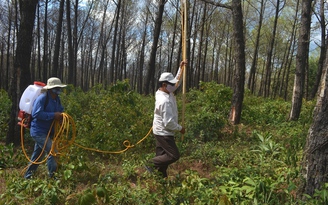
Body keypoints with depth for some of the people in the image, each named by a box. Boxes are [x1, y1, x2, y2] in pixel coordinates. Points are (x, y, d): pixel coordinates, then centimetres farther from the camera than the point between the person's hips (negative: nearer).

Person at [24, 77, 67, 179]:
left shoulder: (57, 99, 7)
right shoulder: (42, 98, -20)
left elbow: (60, 110, 18)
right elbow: (36, 114, -29)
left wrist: (61, 116, -6)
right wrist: (53, 115, -28)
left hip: (47, 132, 9)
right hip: (39, 131, -9)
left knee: (37, 155, 18)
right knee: (52, 152, -14)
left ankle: (28, 176, 33)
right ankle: (52, 176, -3)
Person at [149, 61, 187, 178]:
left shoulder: (166, 92, 2)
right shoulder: (164, 101, -27)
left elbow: (177, 81, 20)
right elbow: (168, 122, -27)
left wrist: (181, 68, 11)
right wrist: (180, 128, -12)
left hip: (162, 132, 10)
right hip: (164, 133, -10)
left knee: (163, 156, 13)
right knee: (174, 155, -5)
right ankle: (152, 164, 1)